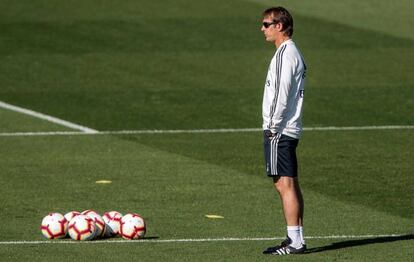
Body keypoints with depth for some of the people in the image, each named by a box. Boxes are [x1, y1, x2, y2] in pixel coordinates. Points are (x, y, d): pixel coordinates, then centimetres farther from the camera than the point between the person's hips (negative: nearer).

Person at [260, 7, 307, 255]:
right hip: (290, 130, 10)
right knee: (291, 184, 11)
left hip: (280, 130, -10)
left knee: (285, 183, -10)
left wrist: (274, 127, -17)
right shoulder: (293, 53, 17)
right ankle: (296, 239, 13)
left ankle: (295, 241, -12)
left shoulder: (286, 53, -14)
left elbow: (283, 93, -19)